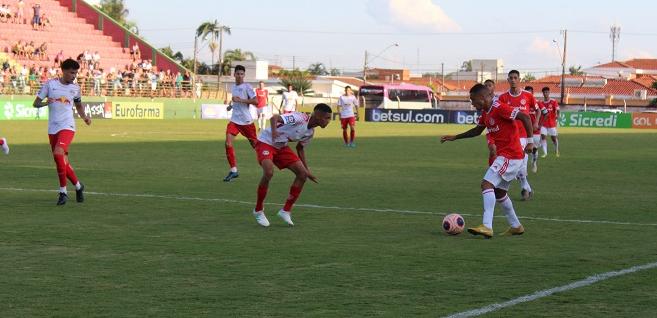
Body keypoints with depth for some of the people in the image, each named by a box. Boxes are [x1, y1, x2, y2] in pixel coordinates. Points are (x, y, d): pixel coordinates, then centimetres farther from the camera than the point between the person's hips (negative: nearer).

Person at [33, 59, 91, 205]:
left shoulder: (75, 88, 6)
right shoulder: (50, 84, 0)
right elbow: (36, 103, 1)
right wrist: (45, 103, -20)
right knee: (61, 161, 6)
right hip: (53, 128, 2)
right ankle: (78, 186, 26)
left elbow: (79, 105, 24)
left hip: (67, 126, -2)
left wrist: (84, 117, 5)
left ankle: (63, 191, -15)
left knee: (59, 153, -24)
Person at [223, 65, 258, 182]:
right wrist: (230, 105, 13)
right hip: (235, 120, 5)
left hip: (247, 121, -5)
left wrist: (240, 100, -22)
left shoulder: (247, 86, -7)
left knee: (255, 144, 5)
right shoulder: (233, 87, 13)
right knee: (228, 143, -14)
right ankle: (233, 170, -9)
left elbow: (256, 101, -18)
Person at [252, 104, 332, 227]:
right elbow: (274, 118, -33)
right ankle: (258, 211, -11)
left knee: (302, 174, -5)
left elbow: (300, 148, 17)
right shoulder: (299, 118, -25)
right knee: (269, 172, -32)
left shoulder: (310, 132, 2)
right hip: (266, 142, -9)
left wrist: (307, 170, 14)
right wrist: (274, 131, -53)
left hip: (282, 146, 9)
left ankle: (286, 211, 4)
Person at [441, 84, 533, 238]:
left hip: (510, 156, -10)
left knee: (487, 184, -18)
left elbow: (525, 118, -20)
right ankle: (516, 226, 28)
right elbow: (477, 130, 28)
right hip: (504, 155, 10)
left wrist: (530, 142, -20)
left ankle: (487, 227, -27)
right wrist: (455, 137, 24)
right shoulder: (485, 112, 12)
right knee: (499, 191, 18)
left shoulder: (499, 108, -17)